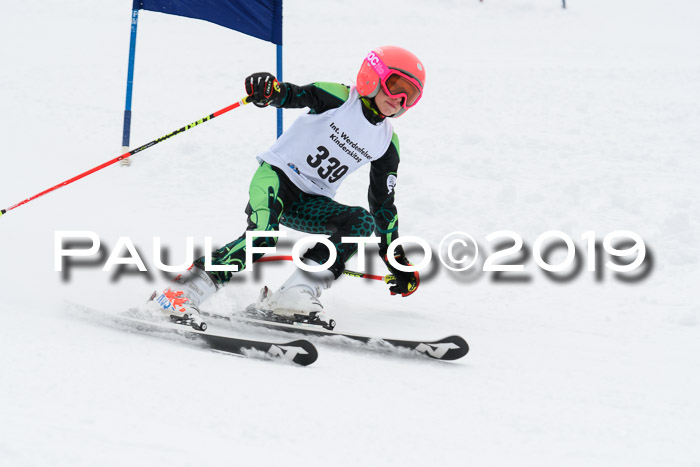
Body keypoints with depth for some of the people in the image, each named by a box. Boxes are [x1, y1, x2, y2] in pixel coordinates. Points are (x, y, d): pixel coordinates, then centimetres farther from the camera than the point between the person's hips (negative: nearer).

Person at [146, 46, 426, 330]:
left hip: (309, 202, 6)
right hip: (277, 177, -6)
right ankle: (182, 292, -29)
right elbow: (296, 96, -21)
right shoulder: (338, 98, -7)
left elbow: (383, 202, 14)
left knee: (363, 222, -20)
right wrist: (270, 90, -46)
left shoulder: (387, 143, 8)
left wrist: (396, 258, 13)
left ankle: (294, 295, -25)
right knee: (262, 236, -31)